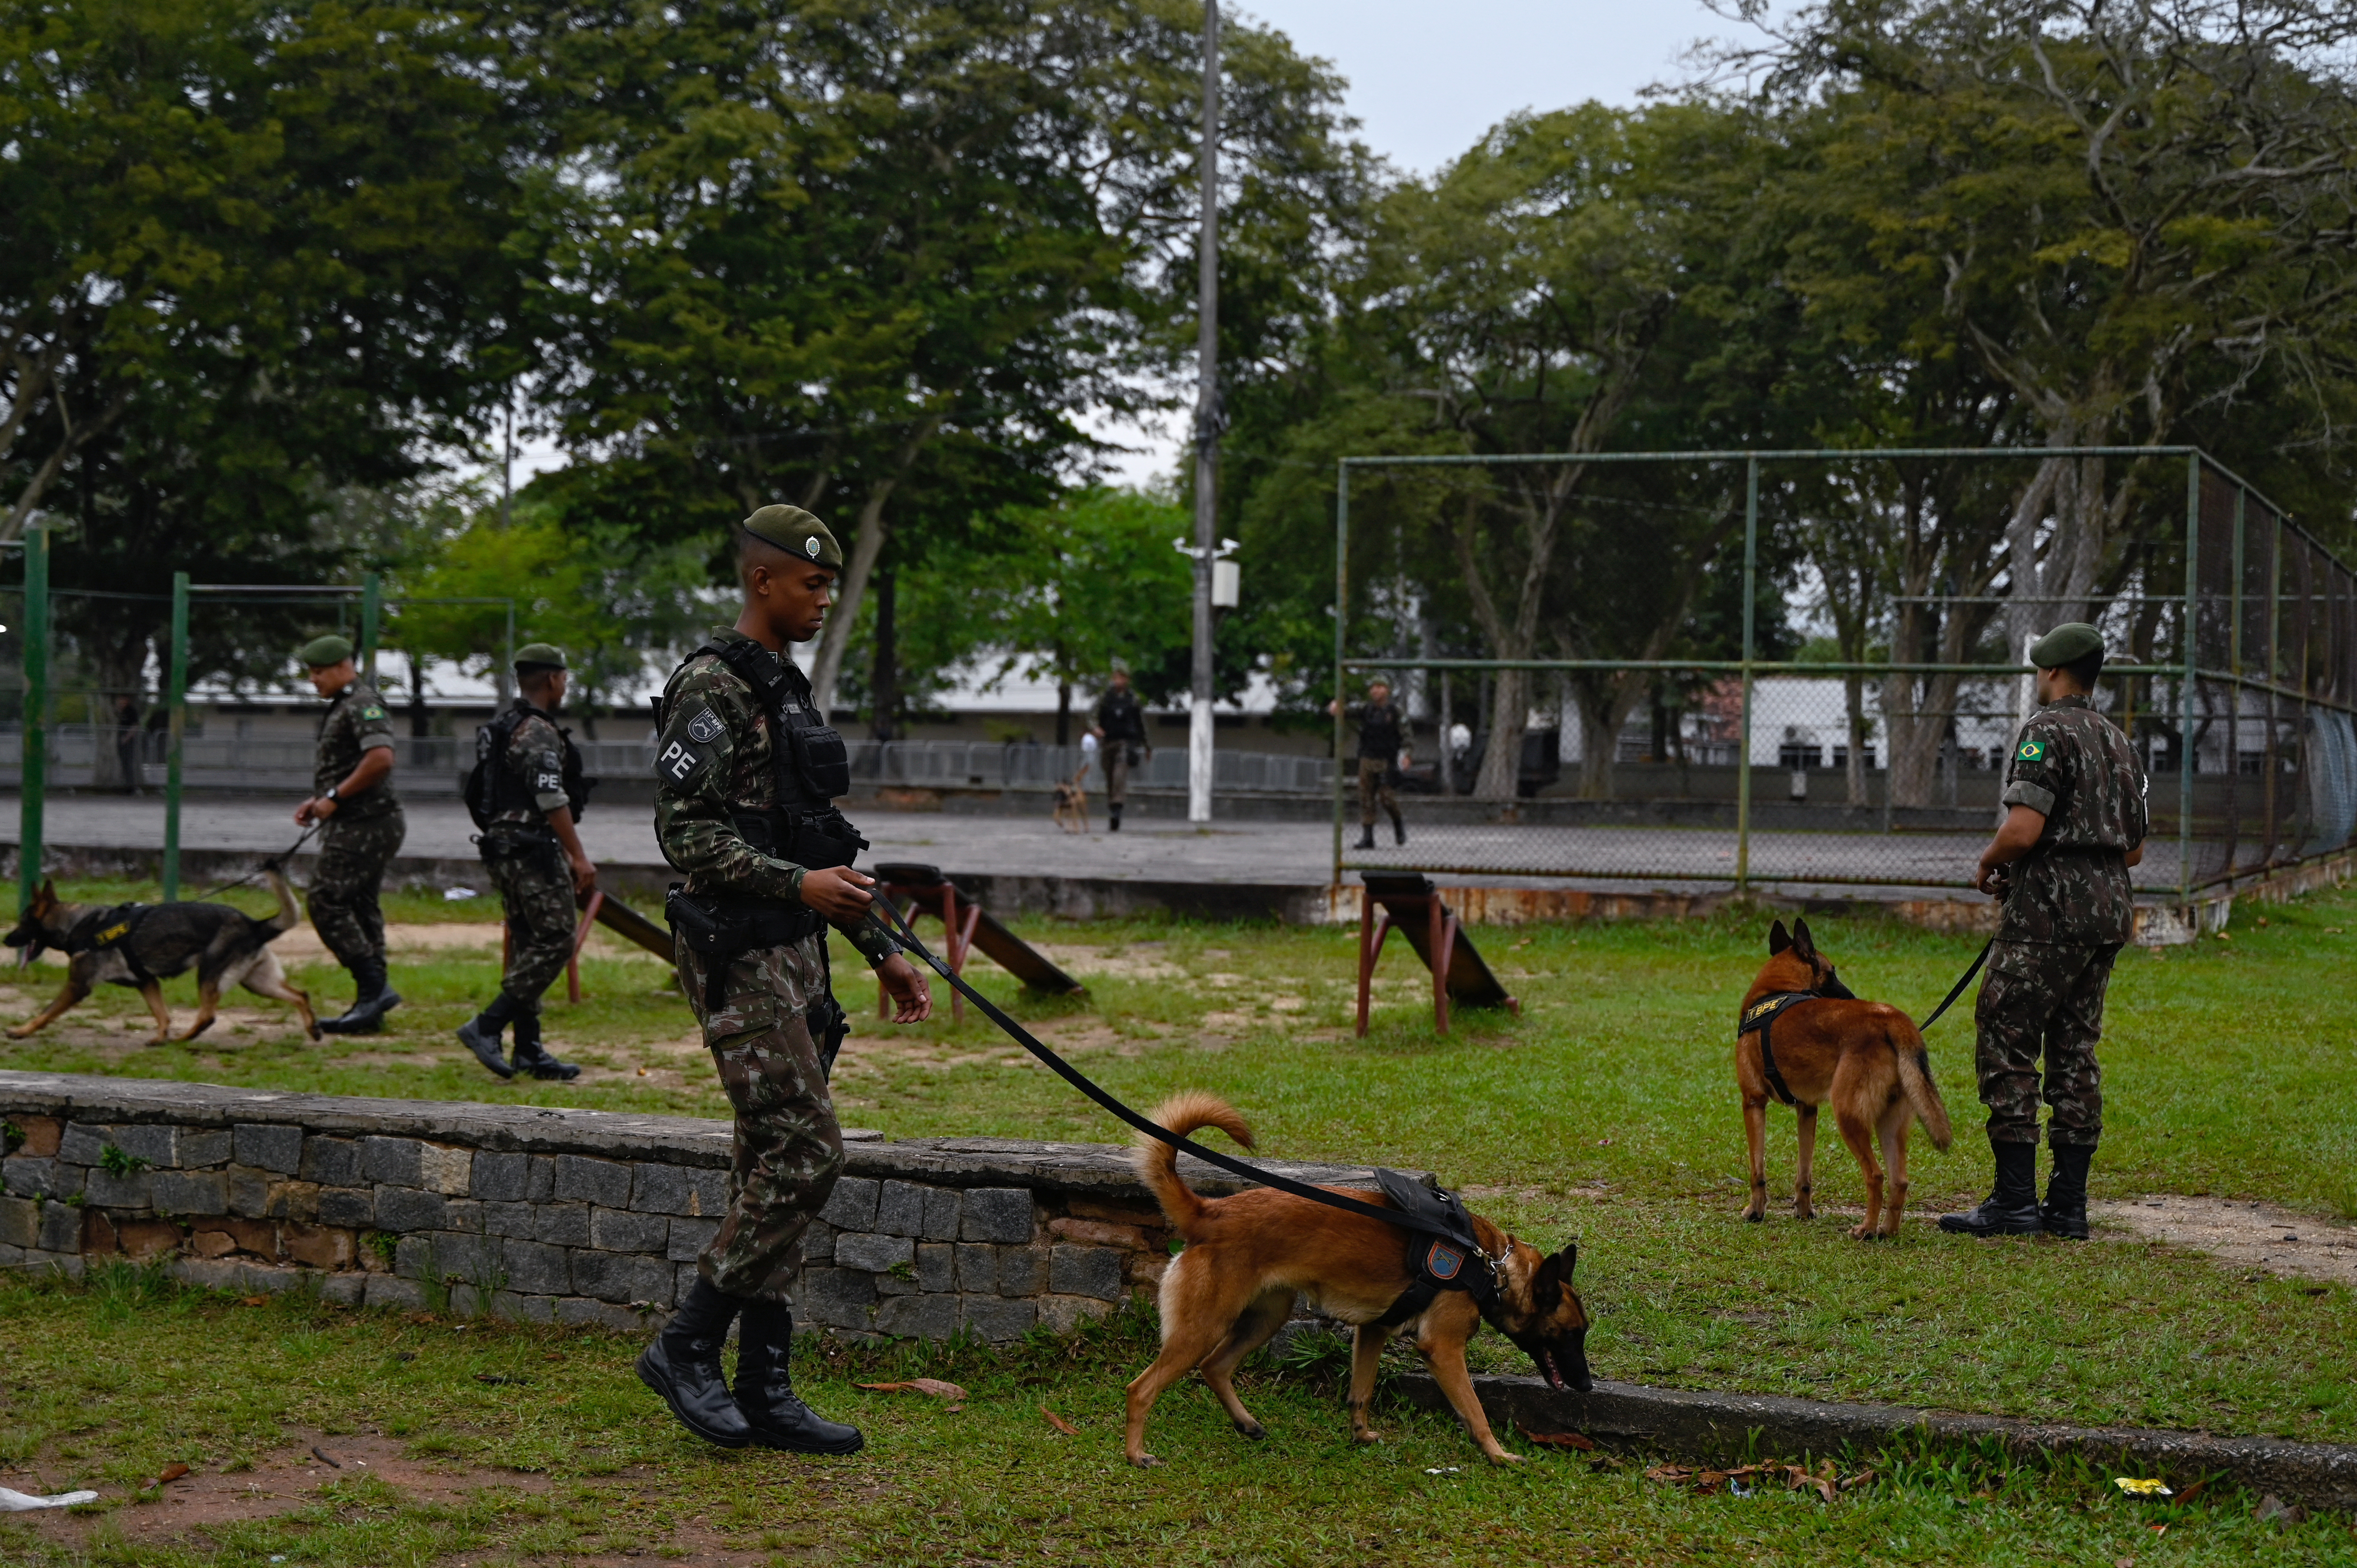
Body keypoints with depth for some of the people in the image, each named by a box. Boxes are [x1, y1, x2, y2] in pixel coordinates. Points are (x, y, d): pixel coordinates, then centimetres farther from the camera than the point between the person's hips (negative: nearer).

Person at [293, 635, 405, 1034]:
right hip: (360, 824, 11)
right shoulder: (342, 706, 21)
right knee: (359, 909, 11)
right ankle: (370, 1004, 14)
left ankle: (375, 986, -13)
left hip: (365, 824, -11)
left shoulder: (362, 703, -12)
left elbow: (381, 758, -26)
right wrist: (317, 800, 15)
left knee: (327, 903, -12)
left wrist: (335, 797, -20)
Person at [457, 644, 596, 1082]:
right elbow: (553, 801, -21)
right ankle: (487, 1027, -12)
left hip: (505, 850, 10)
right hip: (533, 852, -10)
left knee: (528, 948, 11)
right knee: (555, 943, -8)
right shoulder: (539, 732, -14)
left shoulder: (503, 729, 18)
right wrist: (579, 858, -19)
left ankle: (529, 1050, 11)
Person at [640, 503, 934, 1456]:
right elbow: (684, 834, -19)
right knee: (804, 1155, -13)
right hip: (738, 957, -10)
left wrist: (880, 949, 21)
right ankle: (686, 1346, -2)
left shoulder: (785, 689, 19)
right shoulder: (712, 689, -11)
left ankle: (763, 1388, 12)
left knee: (772, 1168, 8)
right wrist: (799, 883, -26)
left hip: (792, 955, 10)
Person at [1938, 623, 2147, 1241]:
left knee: (2006, 1047, -5)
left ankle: (2015, 1200, -9)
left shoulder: (2047, 730, -10)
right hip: (2109, 904, 9)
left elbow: (2023, 829, -20)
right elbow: (2134, 848, 21)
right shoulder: (2118, 742, 18)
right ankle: (2069, 1203, 10)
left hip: (2050, 911, -9)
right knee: (2075, 1052, 10)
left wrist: (1988, 864, -1)